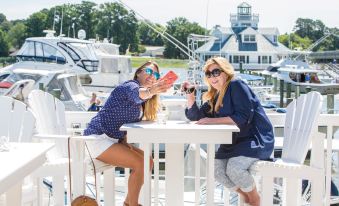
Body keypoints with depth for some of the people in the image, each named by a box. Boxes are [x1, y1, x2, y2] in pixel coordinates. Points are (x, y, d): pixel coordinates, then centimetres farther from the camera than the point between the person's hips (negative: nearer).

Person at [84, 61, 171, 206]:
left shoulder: (143, 102, 15)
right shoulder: (131, 85, -14)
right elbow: (136, 94, -39)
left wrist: (124, 141, -3)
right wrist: (151, 91, -61)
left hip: (114, 140, 10)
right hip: (98, 139, -10)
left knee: (148, 161, 8)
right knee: (140, 164, -19)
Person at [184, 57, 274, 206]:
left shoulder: (237, 86, -11)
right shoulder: (215, 96, 14)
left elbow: (243, 117, -21)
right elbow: (196, 116, 18)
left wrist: (213, 120, -19)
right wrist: (190, 97, 0)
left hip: (256, 139, -8)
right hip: (234, 142, 8)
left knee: (233, 167, -28)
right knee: (216, 169, -12)